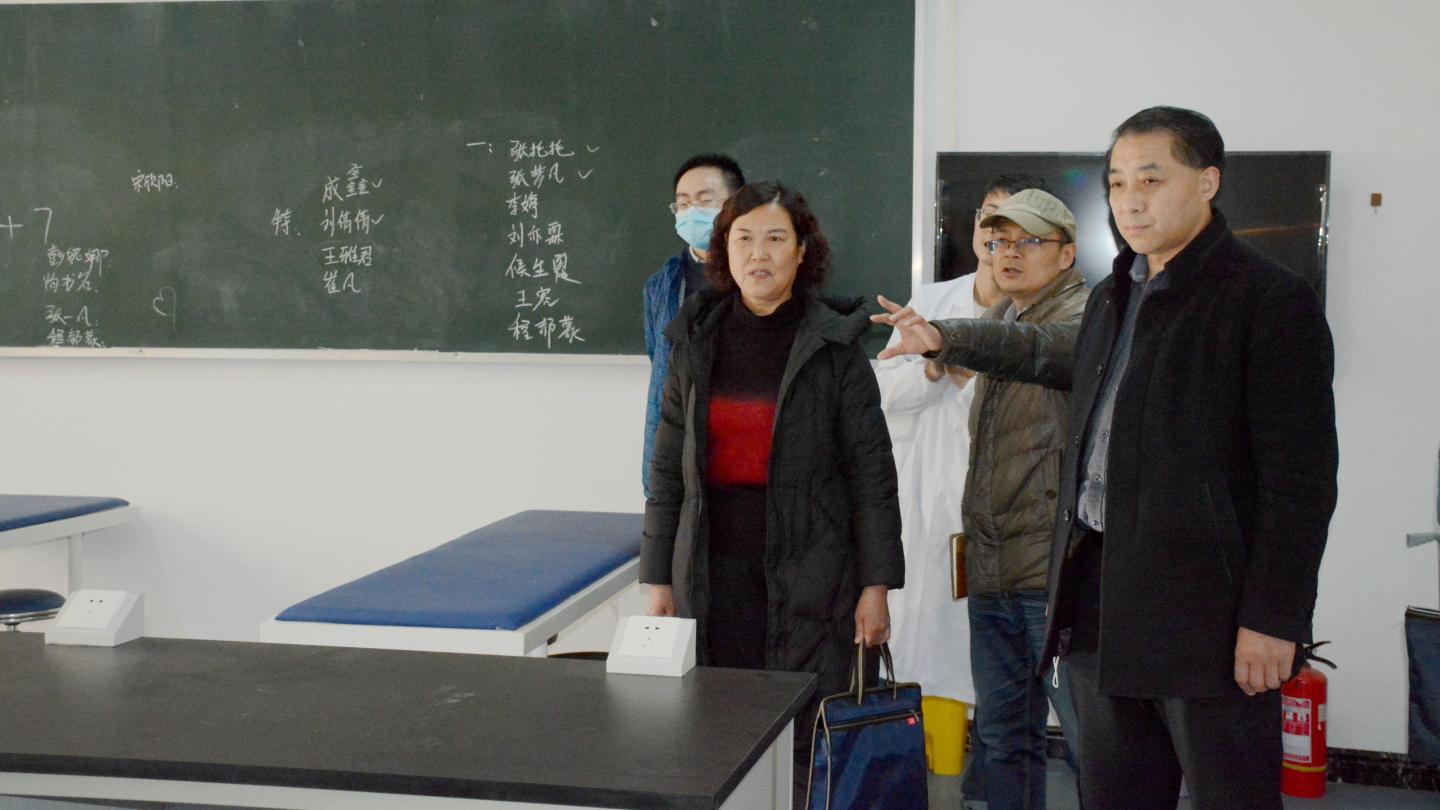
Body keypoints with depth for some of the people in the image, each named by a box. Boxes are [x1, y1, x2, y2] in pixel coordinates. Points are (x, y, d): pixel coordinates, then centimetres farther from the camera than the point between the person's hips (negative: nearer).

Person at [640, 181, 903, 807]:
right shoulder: (696, 340, 8)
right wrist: (657, 579, 7)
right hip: (714, 569, 3)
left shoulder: (834, 346, -1)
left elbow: (871, 472, -1)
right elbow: (668, 469, 10)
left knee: (802, 748, -1)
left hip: (809, 570, -3)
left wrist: (876, 586, -6)